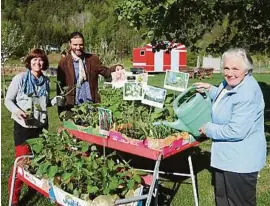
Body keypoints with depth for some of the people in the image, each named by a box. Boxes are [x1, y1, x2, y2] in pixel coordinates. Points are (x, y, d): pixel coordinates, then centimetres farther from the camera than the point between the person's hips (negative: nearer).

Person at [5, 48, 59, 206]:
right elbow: (8, 100, -6)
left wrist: (54, 101, -5)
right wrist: (17, 111, -25)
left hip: (42, 126, 5)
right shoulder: (20, 78, -11)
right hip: (24, 126, -5)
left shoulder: (46, 81, 3)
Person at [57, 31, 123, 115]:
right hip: (73, 106, -2)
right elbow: (60, 87, 0)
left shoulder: (93, 59, 6)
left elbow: (106, 72, 7)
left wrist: (116, 68, -15)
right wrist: (61, 111, -5)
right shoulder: (63, 63, 0)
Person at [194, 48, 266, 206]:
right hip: (227, 156, 10)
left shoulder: (248, 94, -29)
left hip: (241, 161, -10)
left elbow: (236, 131, -32)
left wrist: (209, 129, -18)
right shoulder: (230, 83, 3)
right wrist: (210, 89, 10)